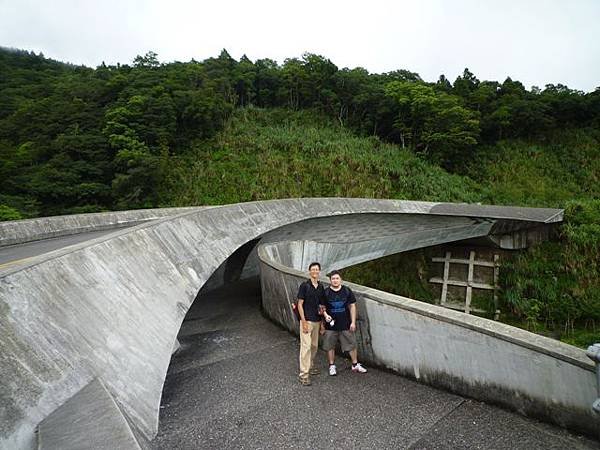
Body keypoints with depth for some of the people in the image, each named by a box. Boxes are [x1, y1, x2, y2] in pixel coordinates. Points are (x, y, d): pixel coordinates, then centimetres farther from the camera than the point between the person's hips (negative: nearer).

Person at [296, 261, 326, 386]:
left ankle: (310, 366, 31)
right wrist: (304, 321, -15)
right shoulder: (304, 285, -9)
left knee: (314, 346, 14)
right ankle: (303, 374, -6)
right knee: (306, 346, -9)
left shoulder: (321, 287, 8)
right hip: (307, 320, -6)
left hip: (317, 321, 6)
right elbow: (300, 304, -10)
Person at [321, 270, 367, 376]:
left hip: (346, 325, 1)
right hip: (331, 325, 0)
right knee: (330, 346, 7)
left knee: (352, 344, 7)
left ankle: (355, 365, 24)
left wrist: (353, 322, -2)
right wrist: (325, 315, -17)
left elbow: (352, 306, 3)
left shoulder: (347, 291, -1)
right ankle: (332, 366, 24)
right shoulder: (326, 292, -3)